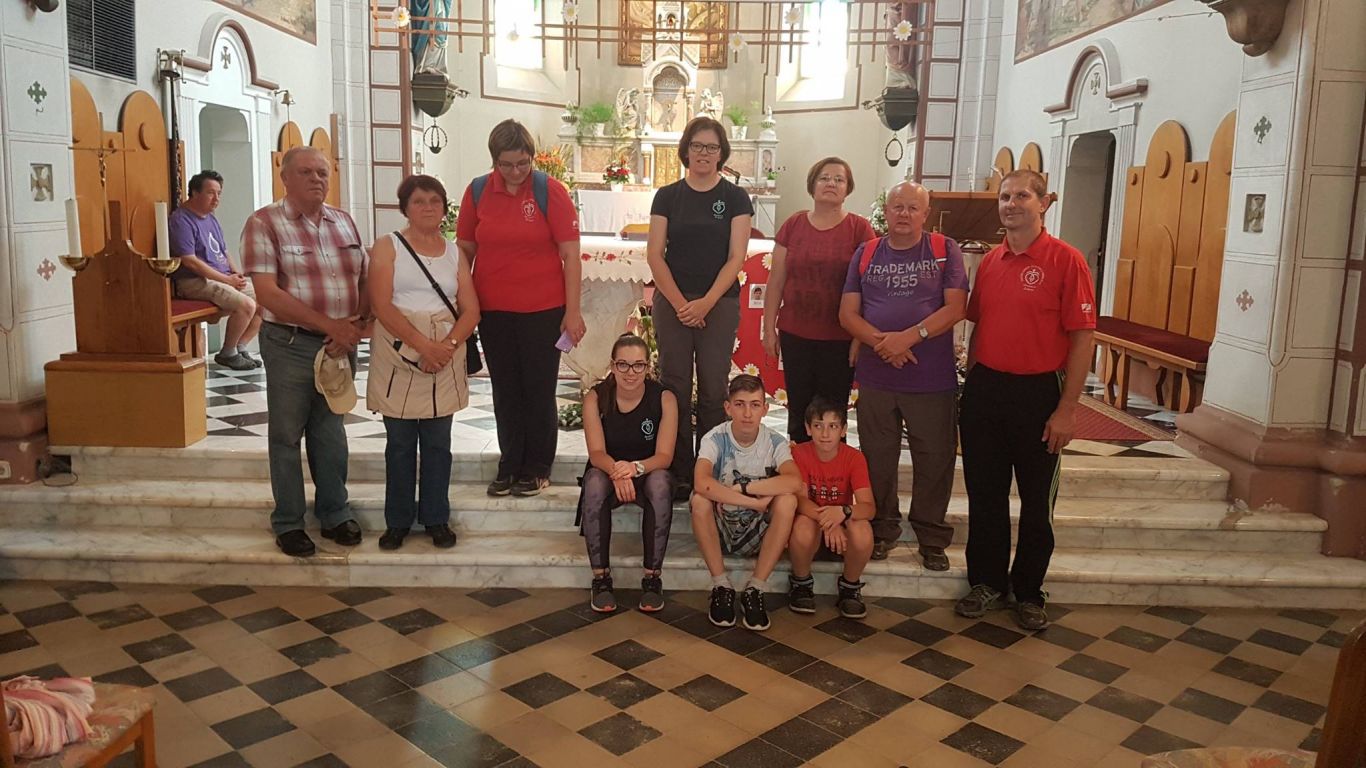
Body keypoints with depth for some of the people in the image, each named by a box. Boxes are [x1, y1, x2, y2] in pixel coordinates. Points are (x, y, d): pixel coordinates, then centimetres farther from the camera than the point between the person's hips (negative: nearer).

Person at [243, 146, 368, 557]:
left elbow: (364, 278, 10)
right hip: (291, 345, -4)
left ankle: (334, 514, 28)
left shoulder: (343, 221, 9)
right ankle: (288, 523, 20)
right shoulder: (265, 223, -7)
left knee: (330, 431, 15)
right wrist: (330, 325, -18)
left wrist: (359, 324, -8)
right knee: (287, 435, 8)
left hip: (341, 344, 5)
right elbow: (268, 293, -15)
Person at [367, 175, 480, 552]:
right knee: (400, 444, 6)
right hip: (398, 355, -2)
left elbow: (471, 310, 4)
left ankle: (436, 518, 19)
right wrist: (423, 345, -19)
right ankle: (398, 520, 18)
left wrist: (448, 345, -14)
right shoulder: (387, 247, 1)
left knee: (437, 443, 8)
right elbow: (381, 307, -10)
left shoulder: (454, 252, 10)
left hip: (446, 356, 2)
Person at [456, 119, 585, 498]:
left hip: (543, 310, -3)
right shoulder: (477, 191, 2)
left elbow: (570, 255, -7)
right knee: (505, 391, 12)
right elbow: (465, 249, 9)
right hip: (493, 310, 3)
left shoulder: (550, 191, -7)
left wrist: (573, 311, -11)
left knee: (539, 391, 7)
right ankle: (509, 466, 26)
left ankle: (537, 468, 21)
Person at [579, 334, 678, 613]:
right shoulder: (595, 398, -11)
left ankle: (652, 577, -24)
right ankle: (601, 577, -24)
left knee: (661, 483, -35)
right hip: (607, 470, 1)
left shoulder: (664, 398, -13)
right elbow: (597, 452, -17)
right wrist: (616, 471, -41)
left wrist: (635, 467, -39)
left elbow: (664, 456, -17)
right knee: (595, 482, -35)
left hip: (649, 472, 0)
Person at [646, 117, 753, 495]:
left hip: (720, 303, -1)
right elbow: (654, 254, 1)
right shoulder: (668, 196, 6)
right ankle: (679, 474, 10)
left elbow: (736, 257, -3)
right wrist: (679, 302, -9)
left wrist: (706, 303, -13)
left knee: (713, 391, 1)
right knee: (674, 387, 2)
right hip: (672, 302, 1)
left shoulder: (735, 198, 3)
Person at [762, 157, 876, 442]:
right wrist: (769, 328, 5)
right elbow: (776, 281, 7)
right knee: (798, 410, 8)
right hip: (795, 335, 2)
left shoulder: (860, 229, -3)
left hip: (840, 339, -2)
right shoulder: (793, 225, 4)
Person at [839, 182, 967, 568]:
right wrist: (882, 342, -15)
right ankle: (882, 530, 27)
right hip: (876, 376, 2)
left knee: (935, 460, 6)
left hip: (933, 378, -2)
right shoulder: (866, 254, 8)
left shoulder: (945, 251, 2)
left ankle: (932, 538, 21)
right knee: (877, 459, 11)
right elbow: (848, 313, 2)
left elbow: (955, 308, -8)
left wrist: (910, 337, -19)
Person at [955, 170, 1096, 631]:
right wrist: (971, 385, 11)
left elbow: (1083, 338, -11)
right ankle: (987, 581, 27)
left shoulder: (1065, 260, -9)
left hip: (1037, 392, -5)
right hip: (985, 389, 5)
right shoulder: (990, 262, 9)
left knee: (1036, 500, 8)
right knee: (984, 493, 12)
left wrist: (1067, 409, -14)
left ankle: (1029, 592, 23)